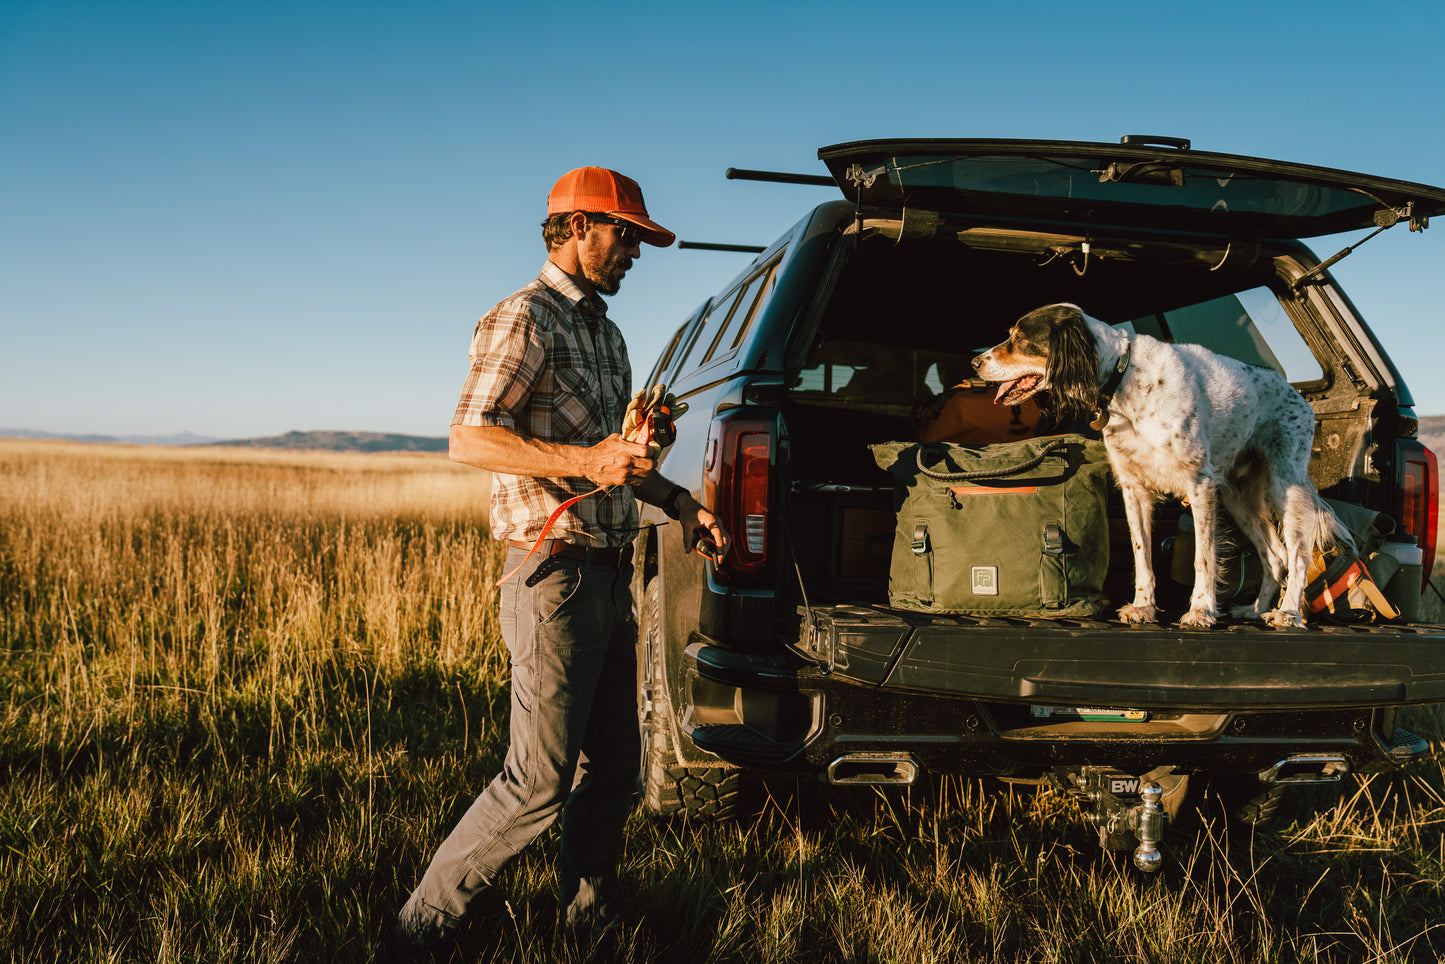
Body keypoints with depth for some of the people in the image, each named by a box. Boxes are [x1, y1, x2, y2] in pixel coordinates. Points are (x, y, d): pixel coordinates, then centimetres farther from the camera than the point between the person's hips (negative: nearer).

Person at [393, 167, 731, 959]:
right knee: (539, 783, -7)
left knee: (612, 771, 14)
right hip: (555, 575, -9)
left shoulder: (606, 335, 20)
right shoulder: (526, 320, -8)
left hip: (610, 579, 9)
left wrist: (677, 502, 15)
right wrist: (588, 462, -25)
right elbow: (469, 439, -17)